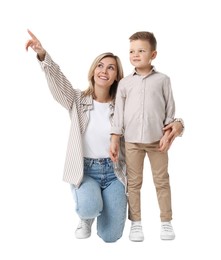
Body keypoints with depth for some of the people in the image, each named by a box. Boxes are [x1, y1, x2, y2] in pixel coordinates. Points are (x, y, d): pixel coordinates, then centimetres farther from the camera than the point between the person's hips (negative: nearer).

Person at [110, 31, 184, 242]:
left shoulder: (162, 80, 1)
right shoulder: (124, 83, 4)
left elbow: (170, 109, 4)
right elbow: (119, 113, 4)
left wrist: (168, 132, -5)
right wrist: (114, 141, 0)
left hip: (157, 140, -1)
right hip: (132, 141, 1)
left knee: (162, 181, 8)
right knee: (133, 182, 7)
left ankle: (166, 222, 20)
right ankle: (135, 223, 18)